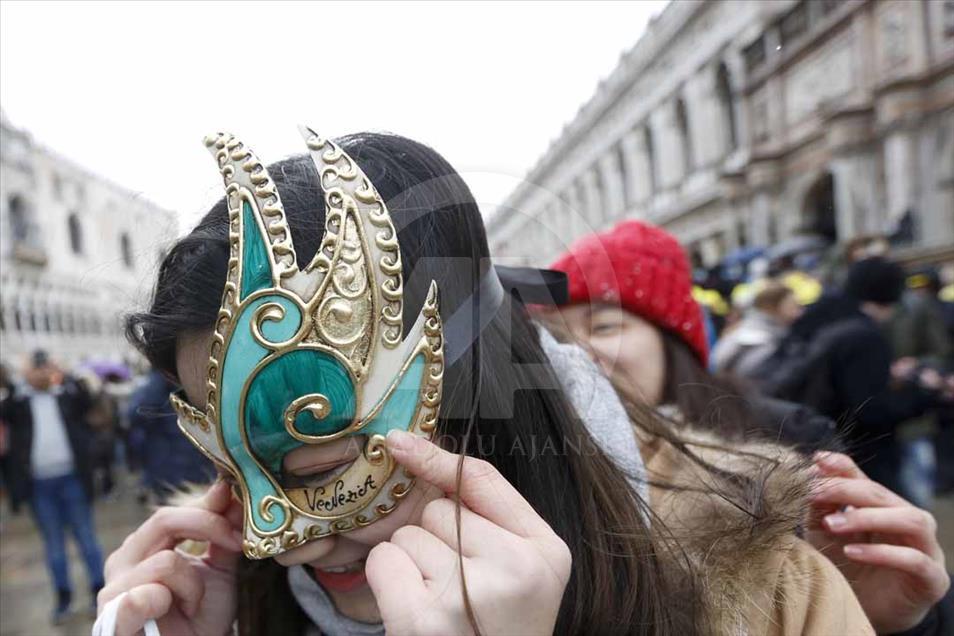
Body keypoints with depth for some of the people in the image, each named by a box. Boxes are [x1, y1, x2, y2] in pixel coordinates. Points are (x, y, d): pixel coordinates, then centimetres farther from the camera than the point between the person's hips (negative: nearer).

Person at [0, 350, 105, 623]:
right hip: (39, 484, 1)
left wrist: (66, 378, -22)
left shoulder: (67, 394, 2)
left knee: (85, 535, 7)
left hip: (71, 478, -1)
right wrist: (24, 383, -22)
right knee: (53, 542, 11)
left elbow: (86, 402, -13)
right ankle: (63, 595, 21)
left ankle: (99, 589, 16)